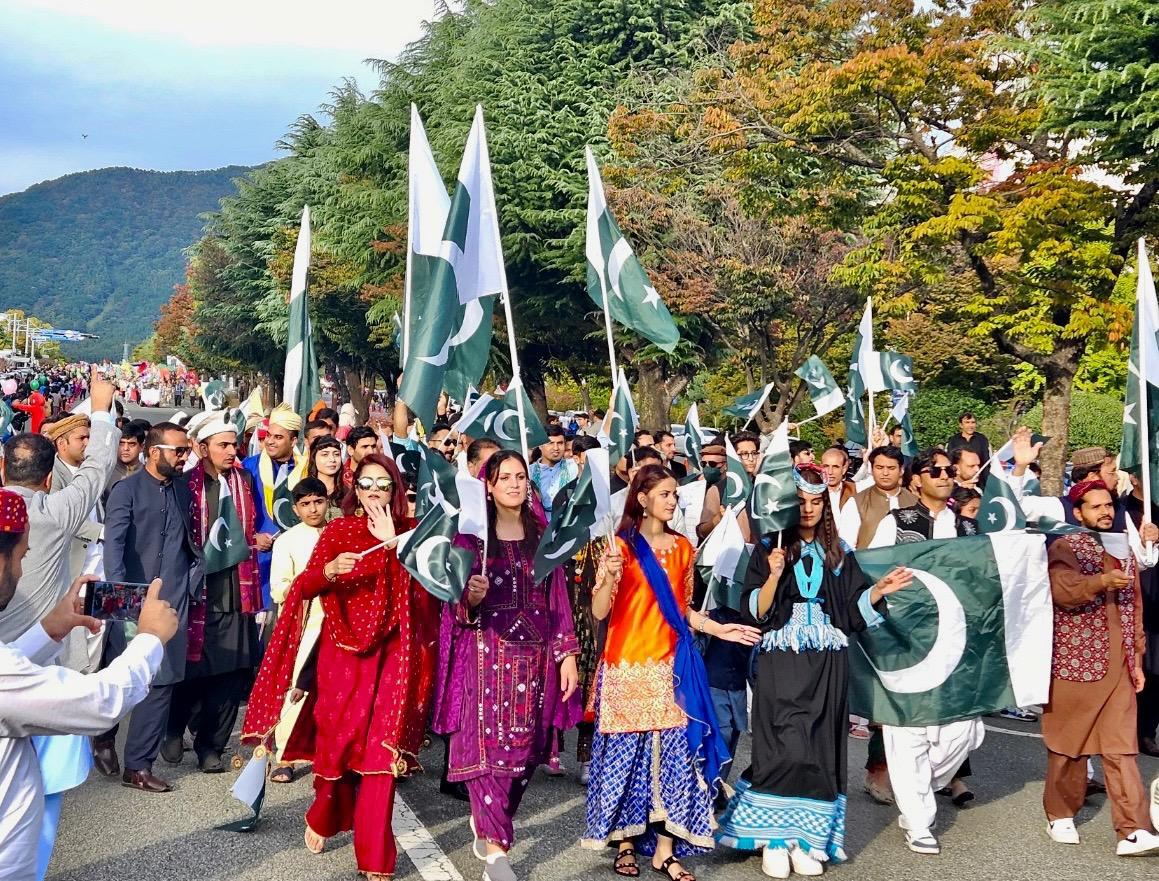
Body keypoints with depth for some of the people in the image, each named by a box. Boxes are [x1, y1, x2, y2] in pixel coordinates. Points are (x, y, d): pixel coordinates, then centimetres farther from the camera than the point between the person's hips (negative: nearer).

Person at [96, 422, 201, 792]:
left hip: (173, 599, 4)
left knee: (163, 679, 3)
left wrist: (195, 574, 1)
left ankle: (138, 765, 12)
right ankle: (104, 736, 37)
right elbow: (113, 544, -13)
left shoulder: (183, 489, 11)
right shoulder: (127, 490, -5)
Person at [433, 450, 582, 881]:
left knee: (524, 746, 7)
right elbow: (456, 606, -2)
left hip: (535, 655, 3)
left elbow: (558, 599, 7)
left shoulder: (543, 534, 8)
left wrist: (567, 655, 3)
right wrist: (470, 597, -24)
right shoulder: (470, 534, -1)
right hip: (487, 653, -3)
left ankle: (486, 823, 28)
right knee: (488, 743, -8)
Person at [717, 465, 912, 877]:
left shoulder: (839, 552, 10)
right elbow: (754, 613, -5)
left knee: (820, 748, 3)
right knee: (781, 747, -6)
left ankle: (806, 838, 13)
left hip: (827, 662, 3)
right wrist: (774, 576, -19)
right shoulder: (768, 548, 1)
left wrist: (879, 591, -7)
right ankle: (774, 840, 6)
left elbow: (851, 609, 9)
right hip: (780, 662, -3)